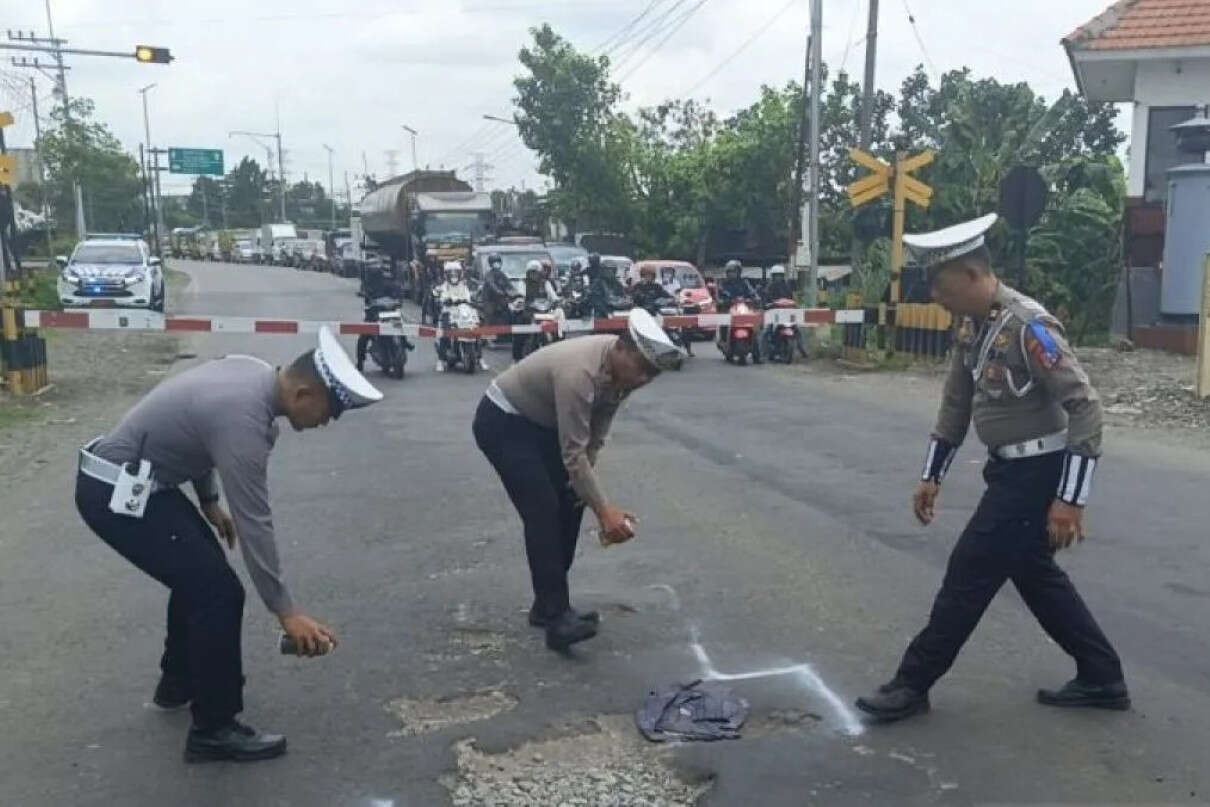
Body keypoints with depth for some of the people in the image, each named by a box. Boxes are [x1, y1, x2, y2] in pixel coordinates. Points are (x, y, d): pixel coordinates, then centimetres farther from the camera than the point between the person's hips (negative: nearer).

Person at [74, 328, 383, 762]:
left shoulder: (253, 372, 0)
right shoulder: (244, 420, -27)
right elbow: (253, 525, -25)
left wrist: (209, 501, 24)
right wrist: (286, 611, -19)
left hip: (130, 477, 10)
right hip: (115, 494, -10)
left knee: (199, 569, 23)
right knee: (218, 592, -10)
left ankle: (180, 681, 40)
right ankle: (214, 728, 4)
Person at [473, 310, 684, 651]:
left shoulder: (621, 367, -11)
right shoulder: (580, 373, -36)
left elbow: (595, 434, 0)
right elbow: (573, 453, -35)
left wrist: (585, 482, -7)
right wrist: (605, 511, -34)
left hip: (541, 422, 9)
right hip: (502, 422, -9)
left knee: (571, 503, 5)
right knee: (543, 509, -19)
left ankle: (547, 604, 15)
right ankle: (556, 617, -15)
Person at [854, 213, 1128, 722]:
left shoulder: (1029, 326, -22)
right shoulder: (973, 326, 5)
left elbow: (1085, 409, -23)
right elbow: (956, 404, 14)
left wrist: (1070, 498, -24)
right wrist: (932, 476, 16)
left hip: (1038, 474, -9)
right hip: (1010, 470, 9)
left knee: (969, 575, -2)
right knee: (1035, 573, 18)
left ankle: (913, 684, 10)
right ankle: (1102, 679, 32)